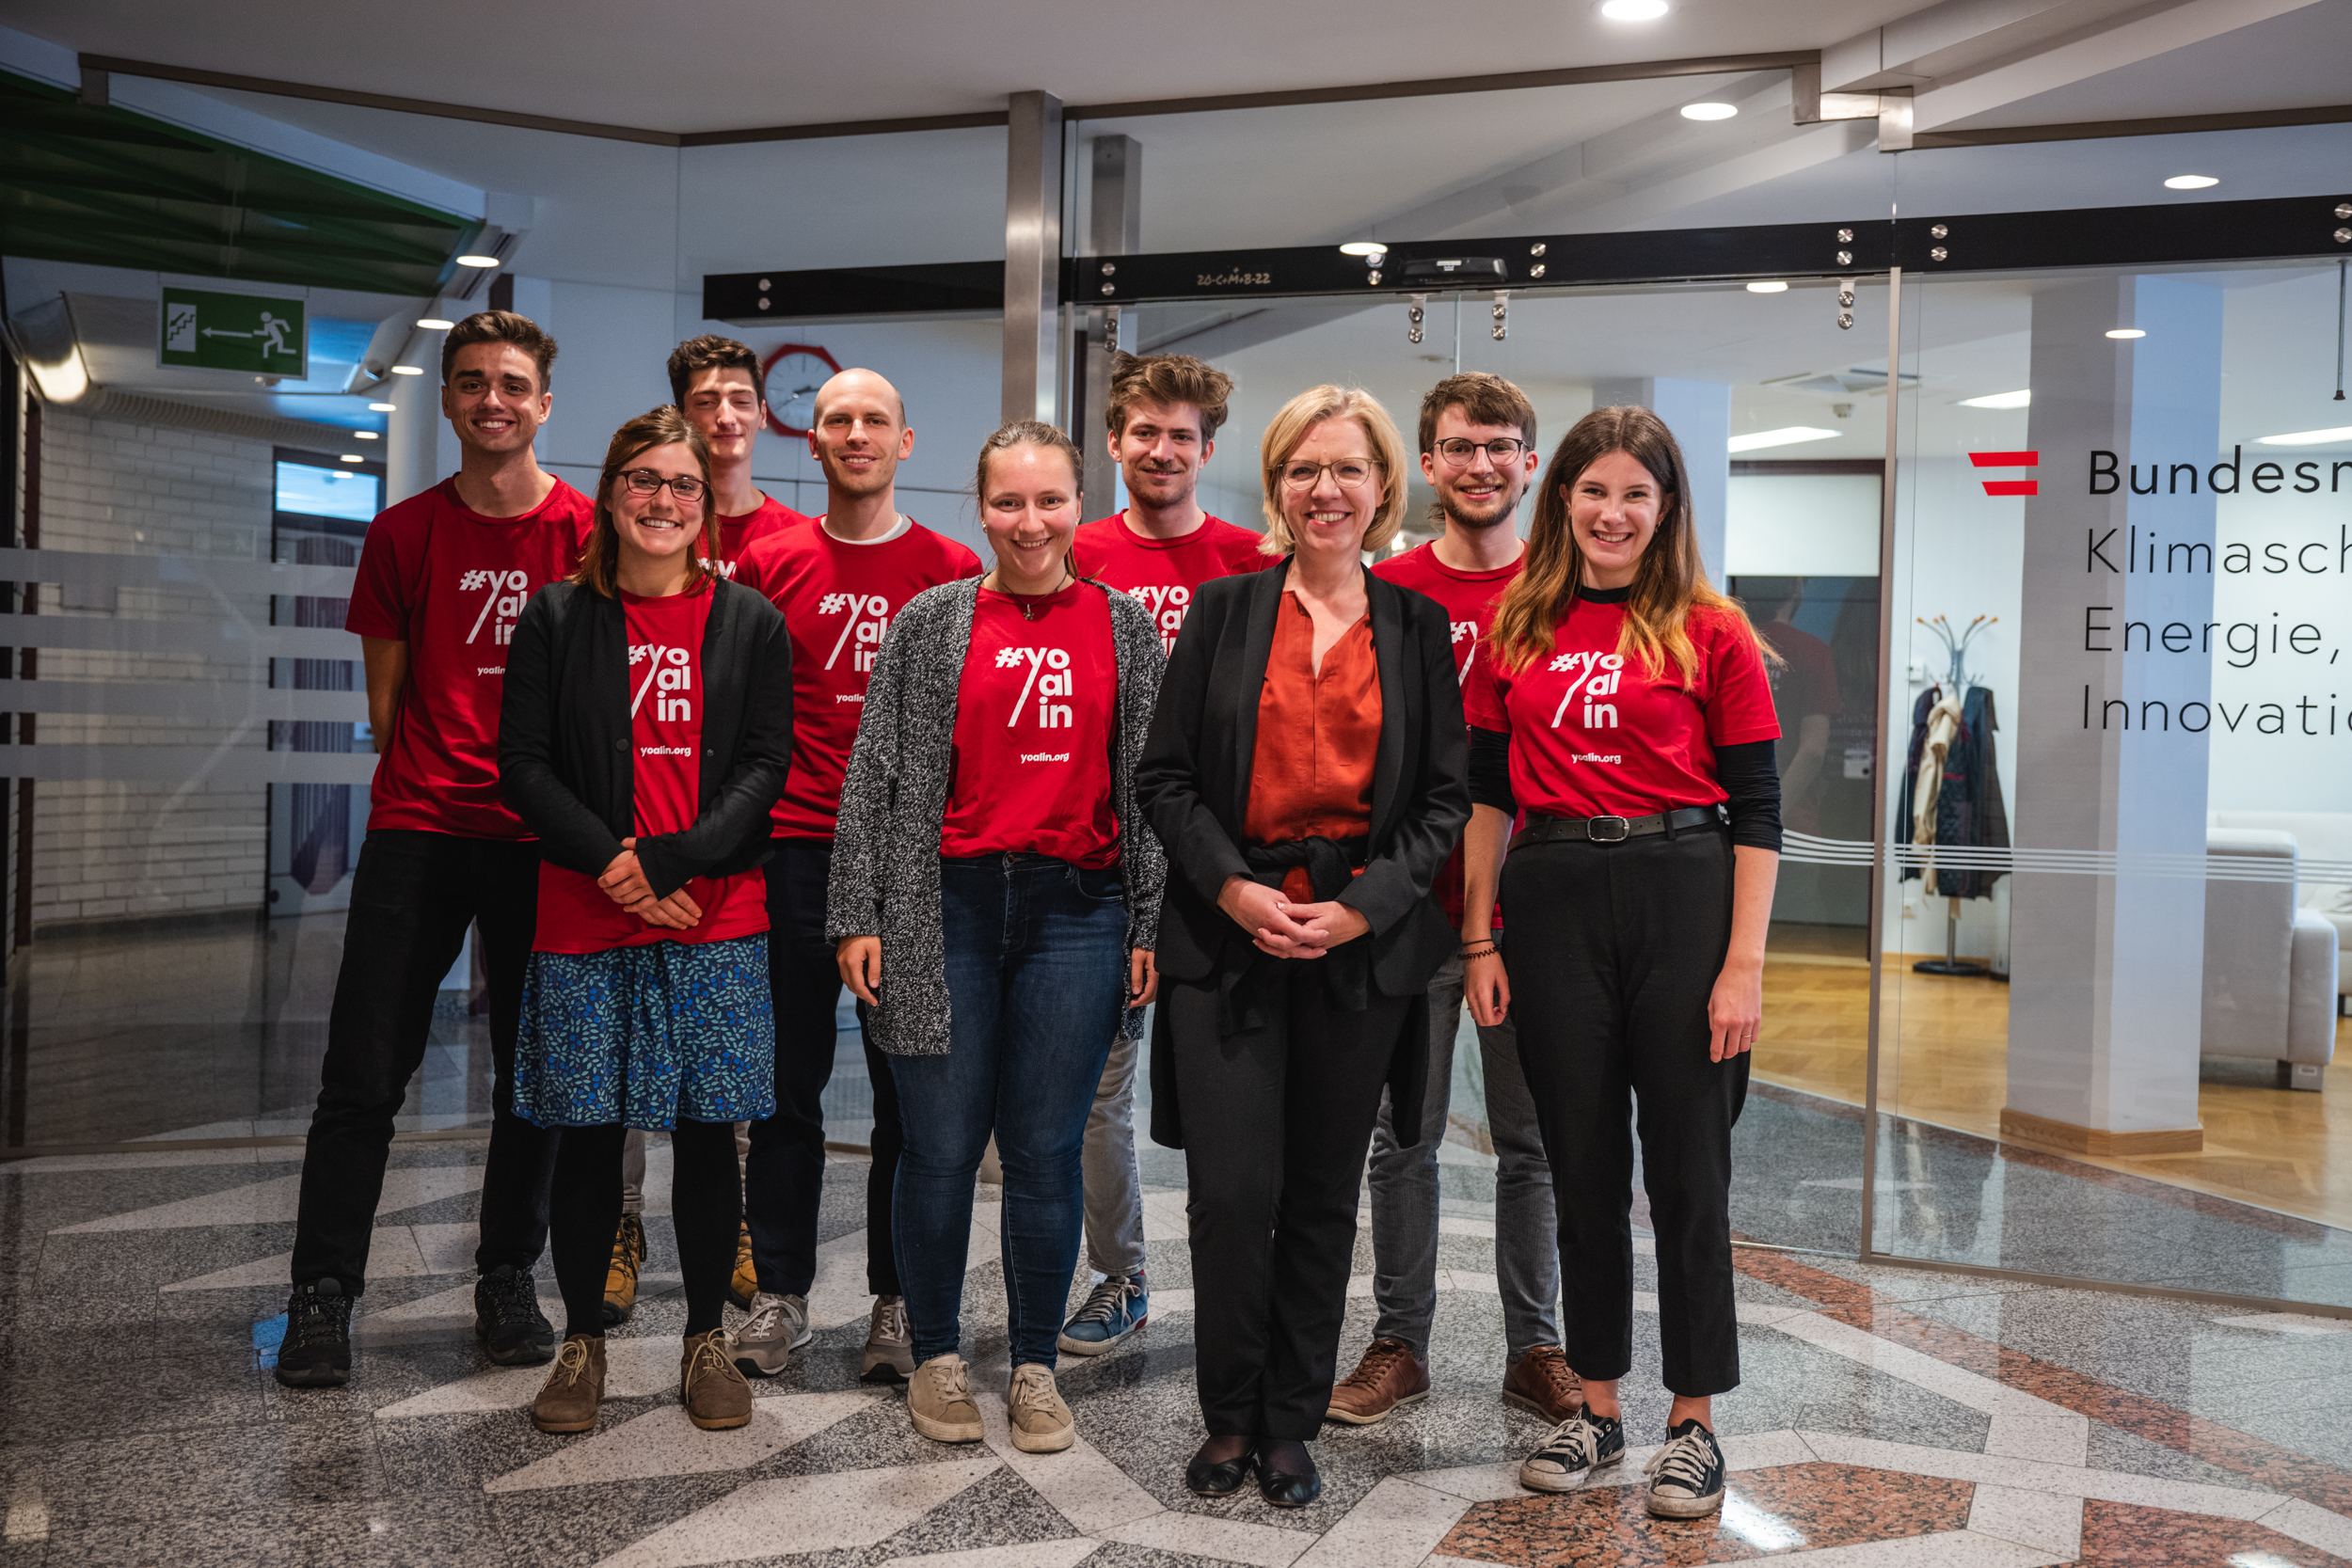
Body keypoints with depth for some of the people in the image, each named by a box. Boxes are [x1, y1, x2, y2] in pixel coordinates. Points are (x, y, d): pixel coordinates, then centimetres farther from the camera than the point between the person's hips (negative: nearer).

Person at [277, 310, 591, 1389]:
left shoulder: (588, 532, 1)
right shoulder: (406, 533, 6)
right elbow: (386, 699, 10)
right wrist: (439, 780, 3)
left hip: (542, 834, 0)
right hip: (419, 826, 1)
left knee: (534, 1073, 8)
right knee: (363, 1074, 0)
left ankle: (509, 1281, 22)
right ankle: (322, 1295, 11)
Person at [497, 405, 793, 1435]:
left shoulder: (750, 622, 7)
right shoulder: (556, 618, 7)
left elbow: (765, 765, -1)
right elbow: (523, 762, 2)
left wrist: (666, 863, -13)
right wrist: (609, 861, -12)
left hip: (716, 922, 0)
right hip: (582, 921, 0)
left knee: (707, 1135, 4)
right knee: (587, 1138, 5)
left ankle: (706, 1339, 19)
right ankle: (582, 1342, 21)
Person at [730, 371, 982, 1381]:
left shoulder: (954, 571, 5)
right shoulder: (769, 564, 8)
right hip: (795, 851, 1)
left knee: (910, 1089, 5)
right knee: (787, 1087, 7)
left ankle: (898, 1301, 17)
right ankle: (780, 1295, 19)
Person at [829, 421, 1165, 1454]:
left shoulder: (1126, 626, 8)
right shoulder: (931, 623, 5)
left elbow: (1149, 786, 8)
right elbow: (875, 776, 4)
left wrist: (1149, 925, 3)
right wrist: (858, 918, -1)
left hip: (1079, 910, 1)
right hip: (945, 909, 0)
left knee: (1047, 1150, 6)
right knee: (941, 1146, 4)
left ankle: (1036, 1366, 21)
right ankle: (936, 1356, 23)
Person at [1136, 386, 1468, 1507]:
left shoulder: (1417, 626, 7)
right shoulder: (1224, 610, 4)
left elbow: (1446, 796, 4)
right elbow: (1164, 775, 2)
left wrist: (1361, 908, -9)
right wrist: (1232, 888, -12)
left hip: (1362, 942, 1)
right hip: (1228, 936, -1)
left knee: (1323, 1194, 9)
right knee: (1233, 1190, -5)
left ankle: (1292, 1428, 22)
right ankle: (1229, 1422, 15)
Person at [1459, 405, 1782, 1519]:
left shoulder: (1711, 632, -1)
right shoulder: (1515, 630, 8)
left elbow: (1757, 810, -3)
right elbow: (1486, 792, 10)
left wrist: (1745, 963, -9)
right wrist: (1478, 941, 4)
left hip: (1681, 894, -2)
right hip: (1553, 900, 3)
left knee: (1686, 1167, 4)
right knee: (1581, 1164, 11)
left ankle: (1693, 1423, 19)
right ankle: (1596, 1407, 26)